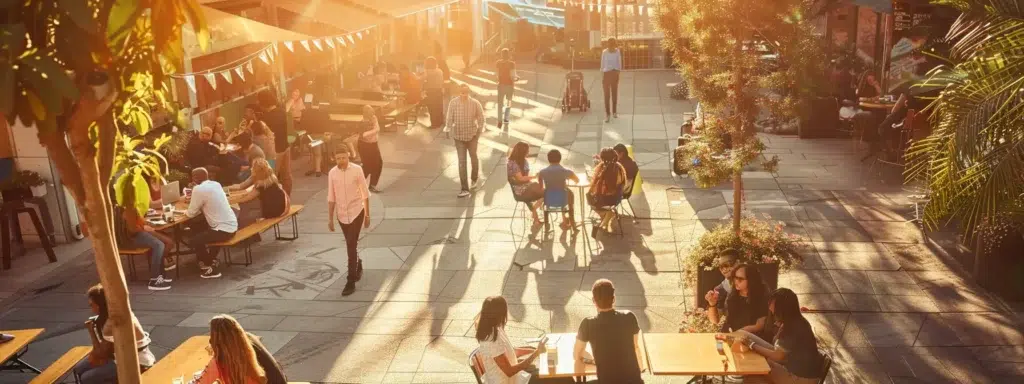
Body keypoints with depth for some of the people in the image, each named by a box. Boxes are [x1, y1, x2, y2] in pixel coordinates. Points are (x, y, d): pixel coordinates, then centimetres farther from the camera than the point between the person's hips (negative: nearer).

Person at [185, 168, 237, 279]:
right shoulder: (216, 184, 8)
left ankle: (213, 267, 9)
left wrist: (186, 212, 13)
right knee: (196, 227, 23)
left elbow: (191, 214, -7)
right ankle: (208, 259, 29)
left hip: (223, 229, -9)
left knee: (193, 241, -1)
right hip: (231, 225, 9)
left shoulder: (199, 189, -15)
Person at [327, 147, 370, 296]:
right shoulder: (332, 173, -3)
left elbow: (365, 193, -4)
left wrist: (367, 215, -2)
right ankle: (358, 266, 44)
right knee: (351, 245, 17)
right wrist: (330, 218, 5)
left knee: (351, 246, -10)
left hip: (356, 212, -3)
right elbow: (331, 197, 4)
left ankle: (351, 282, -6)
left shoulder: (357, 170, -10)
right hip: (341, 214, 3)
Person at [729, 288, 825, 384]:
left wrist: (752, 345, -14)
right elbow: (778, 350, 5)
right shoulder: (792, 323, 5)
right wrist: (750, 340, 1)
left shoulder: (795, 327, -25)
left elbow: (777, 356, -21)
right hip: (796, 369, 9)